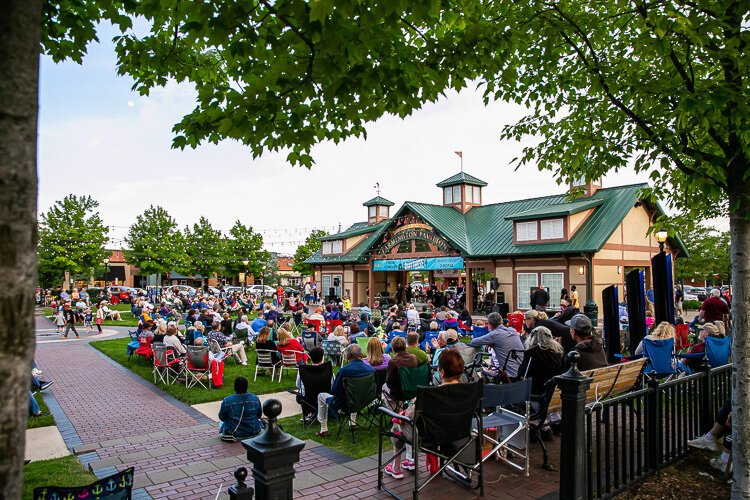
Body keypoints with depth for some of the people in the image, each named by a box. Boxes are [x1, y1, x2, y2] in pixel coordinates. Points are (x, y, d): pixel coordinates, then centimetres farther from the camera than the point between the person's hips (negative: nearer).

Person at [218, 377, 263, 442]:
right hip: (253, 432, 1)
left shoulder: (226, 401, -20)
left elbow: (222, 418, -4)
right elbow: (259, 415, 1)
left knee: (221, 422, 29)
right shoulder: (255, 398, -13)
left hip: (234, 433, -1)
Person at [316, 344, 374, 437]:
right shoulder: (371, 369, -13)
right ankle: (353, 423, 41)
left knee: (321, 396, 21)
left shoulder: (344, 370, -27)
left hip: (343, 404, -5)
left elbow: (334, 392, -17)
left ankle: (323, 429, 24)